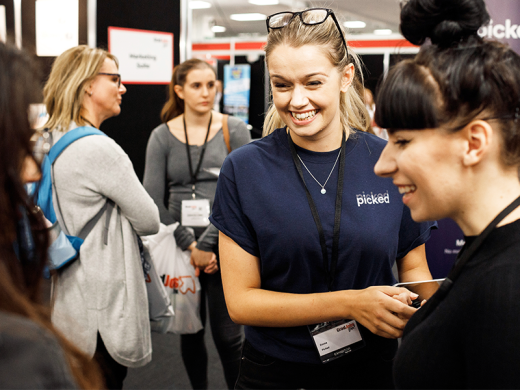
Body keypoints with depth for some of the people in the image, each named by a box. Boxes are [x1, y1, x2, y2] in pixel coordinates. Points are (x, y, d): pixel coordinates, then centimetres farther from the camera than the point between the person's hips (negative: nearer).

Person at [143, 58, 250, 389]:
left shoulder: (234, 130, -1)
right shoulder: (162, 136, 2)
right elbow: (153, 200, -3)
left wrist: (207, 243, -13)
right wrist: (188, 245, -12)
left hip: (224, 245, -2)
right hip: (181, 247, 2)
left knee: (227, 334, 0)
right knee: (190, 331, 14)